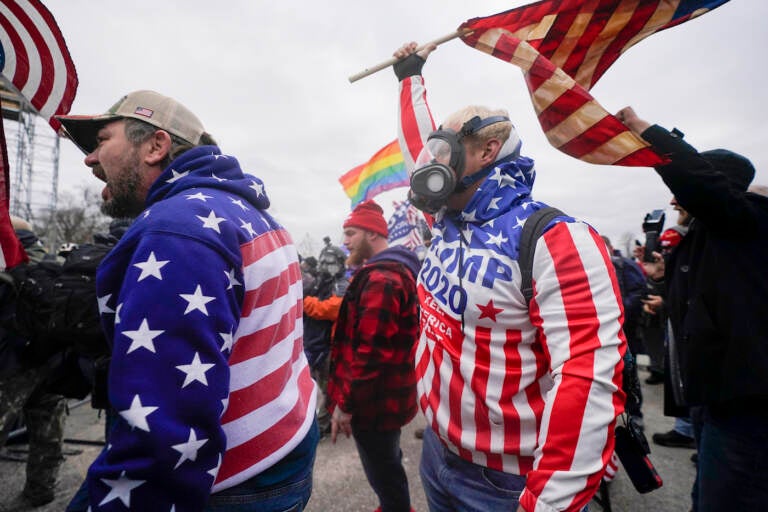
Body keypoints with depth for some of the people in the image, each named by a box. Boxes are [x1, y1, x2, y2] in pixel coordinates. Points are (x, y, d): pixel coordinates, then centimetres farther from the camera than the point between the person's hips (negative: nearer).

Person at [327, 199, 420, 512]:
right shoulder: (399, 268, 11)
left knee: (382, 470, 8)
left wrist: (345, 402, -20)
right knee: (388, 461, 27)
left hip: (374, 399, -11)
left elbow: (370, 351, -27)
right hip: (388, 393, 11)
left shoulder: (380, 278, -24)